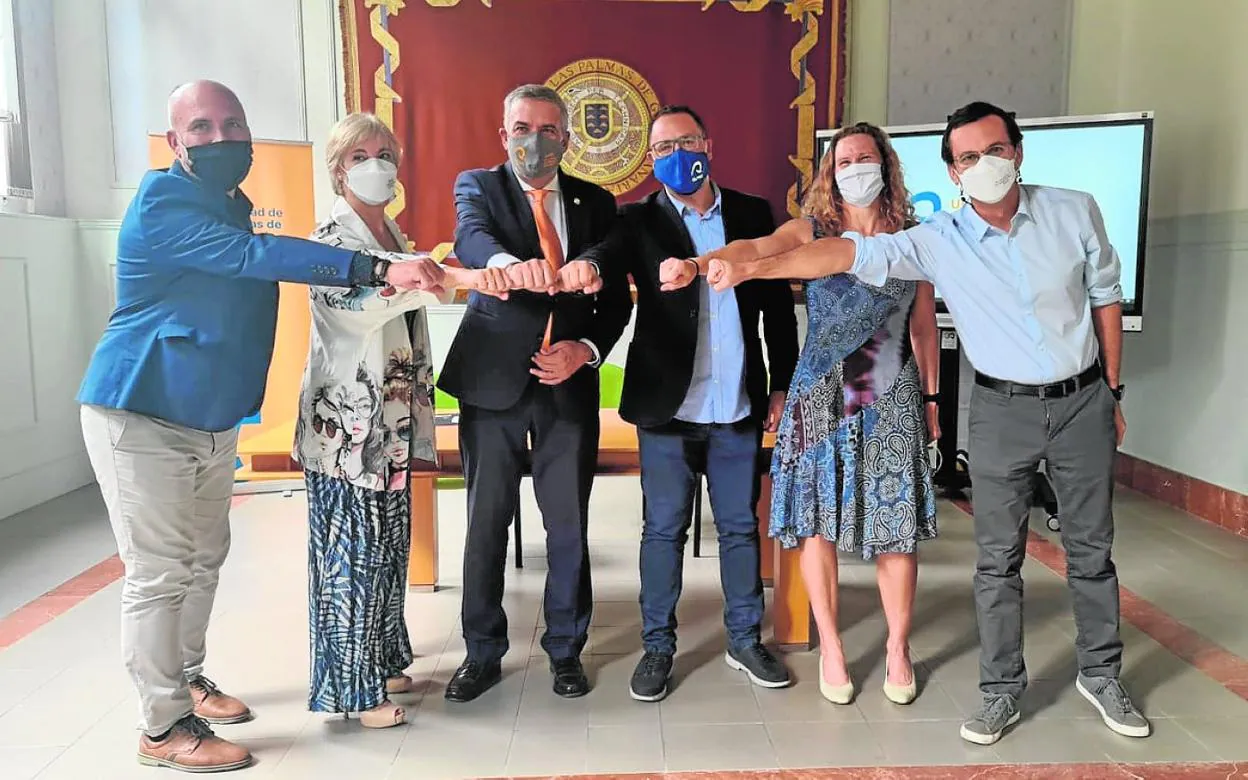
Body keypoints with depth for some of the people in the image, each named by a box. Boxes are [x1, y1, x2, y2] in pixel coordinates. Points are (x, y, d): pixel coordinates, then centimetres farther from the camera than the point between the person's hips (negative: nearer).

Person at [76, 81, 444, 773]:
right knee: (160, 571, -3)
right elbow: (254, 256, -33)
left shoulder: (232, 206, 10)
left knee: (204, 558, 18)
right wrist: (378, 270, -42)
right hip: (143, 415, -9)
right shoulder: (163, 202, -18)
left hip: (213, 418, 9)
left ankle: (187, 678, 35)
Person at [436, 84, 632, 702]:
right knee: (486, 522, 8)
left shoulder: (595, 202, 9)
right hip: (493, 378, -1)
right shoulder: (477, 185, 2)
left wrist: (585, 349, -11)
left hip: (570, 381, 2)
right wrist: (507, 263, -44)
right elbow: (470, 236, -21)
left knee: (569, 524, 7)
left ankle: (566, 650, 27)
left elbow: (616, 295, 8)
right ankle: (483, 654, 25)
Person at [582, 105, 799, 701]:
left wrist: (782, 384, 6)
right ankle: (657, 646, 24)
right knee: (664, 530, 8)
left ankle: (744, 640, 30)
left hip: (739, 406, 2)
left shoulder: (752, 213, 7)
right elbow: (604, 261, -20)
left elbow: (778, 304, 9)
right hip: (666, 405, -2)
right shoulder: (638, 222, 0)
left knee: (740, 527, 13)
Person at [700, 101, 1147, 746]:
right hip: (1003, 409, -1)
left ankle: (1101, 675, 32)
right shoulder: (939, 240, -11)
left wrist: (1113, 391, 9)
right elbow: (848, 253, -22)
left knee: (1091, 548, 13)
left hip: (1084, 400, 2)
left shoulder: (1075, 211, -4)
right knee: (997, 559, 4)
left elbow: (1105, 297, 7)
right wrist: (749, 268, -33)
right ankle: (1002, 690, 19)